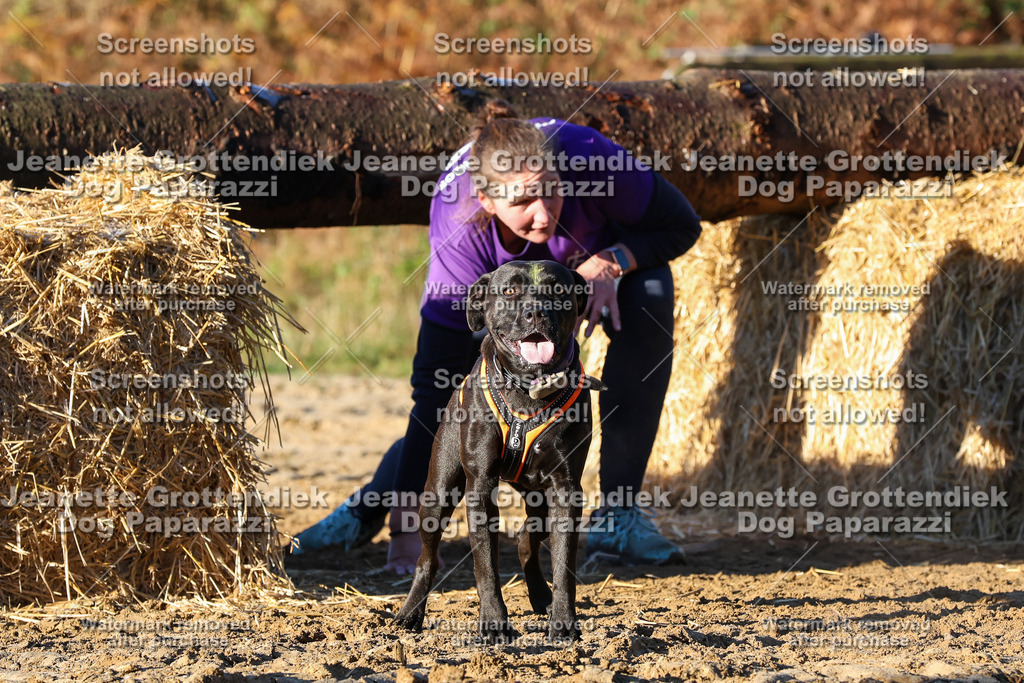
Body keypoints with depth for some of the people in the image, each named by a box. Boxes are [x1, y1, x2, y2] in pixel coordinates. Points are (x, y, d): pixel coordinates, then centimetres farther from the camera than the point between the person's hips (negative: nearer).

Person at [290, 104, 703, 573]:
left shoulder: (586, 157, -42)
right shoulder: (458, 236, -42)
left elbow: (682, 226, -22)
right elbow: (435, 387, -41)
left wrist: (611, 263, -41)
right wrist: (406, 520, -45)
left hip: (601, 254, 0)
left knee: (648, 303, -30)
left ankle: (619, 512, -21)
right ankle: (370, 506, 16)